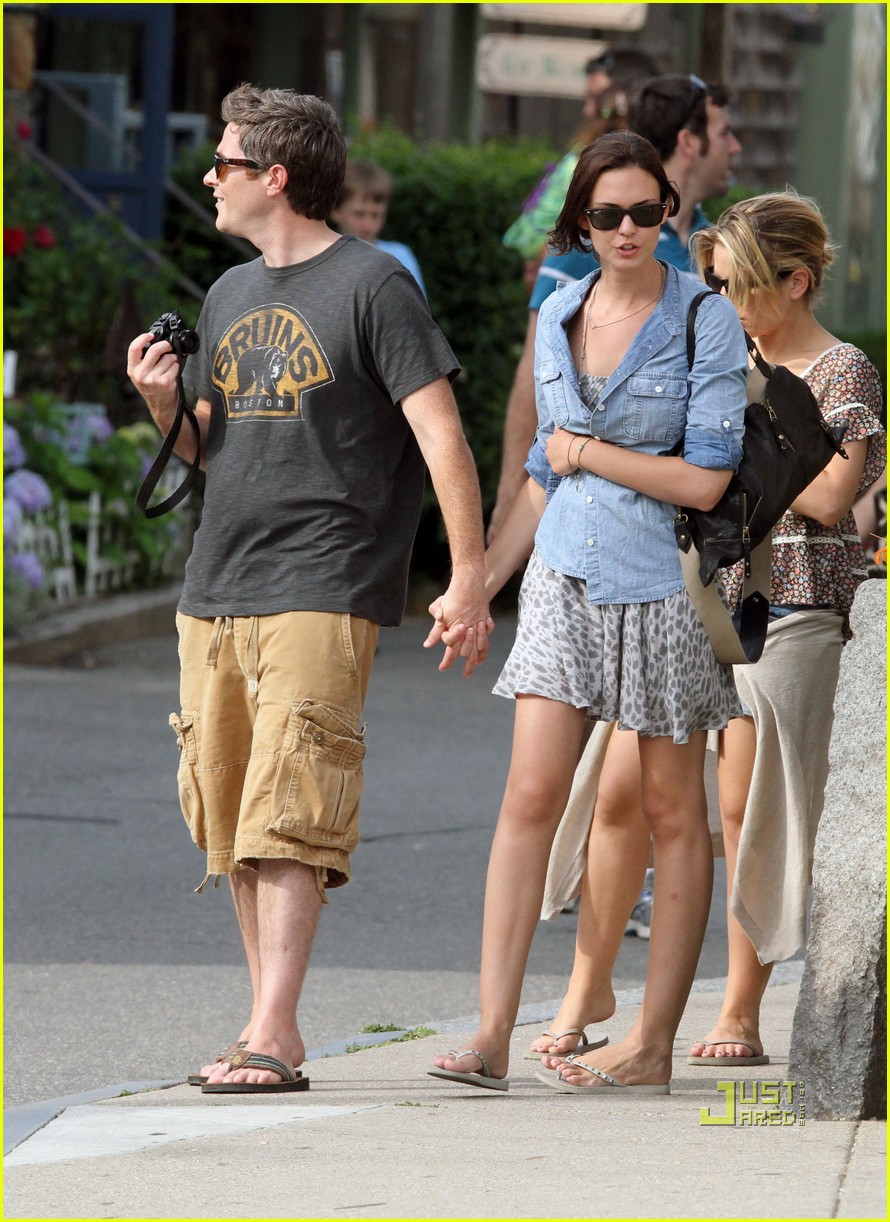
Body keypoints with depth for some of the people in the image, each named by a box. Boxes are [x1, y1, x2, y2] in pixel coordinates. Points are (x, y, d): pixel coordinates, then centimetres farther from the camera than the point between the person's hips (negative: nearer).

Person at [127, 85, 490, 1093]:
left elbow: (440, 434, -8)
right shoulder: (229, 295, 17)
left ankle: (273, 1037, -18)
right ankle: (266, 1024, 13)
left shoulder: (371, 284, -5)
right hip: (214, 591, 7)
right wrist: (164, 407, 3)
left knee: (288, 817, -14)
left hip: (322, 592, -7)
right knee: (228, 813, 6)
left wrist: (468, 578, -14)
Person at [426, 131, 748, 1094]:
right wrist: (479, 580, 14)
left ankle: (654, 1045, 10)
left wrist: (586, 451, -8)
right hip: (566, 576, 4)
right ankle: (492, 1033, -11)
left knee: (671, 812, 4)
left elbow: (706, 480, -14)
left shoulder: (707, 320, -8)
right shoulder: (558, 317, 8)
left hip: (663, 581, -4)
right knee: (531, 796, -7)